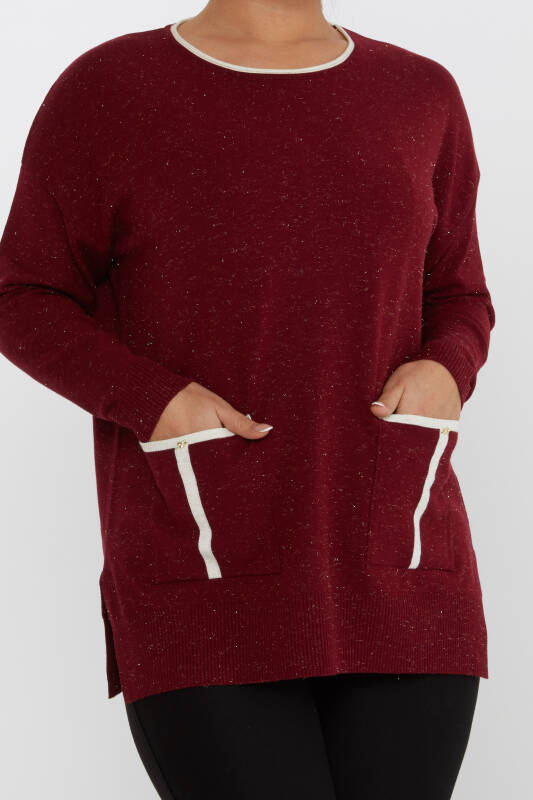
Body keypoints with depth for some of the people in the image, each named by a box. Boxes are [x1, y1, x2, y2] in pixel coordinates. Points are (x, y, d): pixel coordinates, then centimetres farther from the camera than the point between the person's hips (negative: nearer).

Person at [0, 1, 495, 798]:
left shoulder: (417, 96, 8)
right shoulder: (107, 92, -2)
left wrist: (443, 376, -8)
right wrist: (157, 404, -15)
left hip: (391, 584, 4)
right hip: (209, 587, -3)